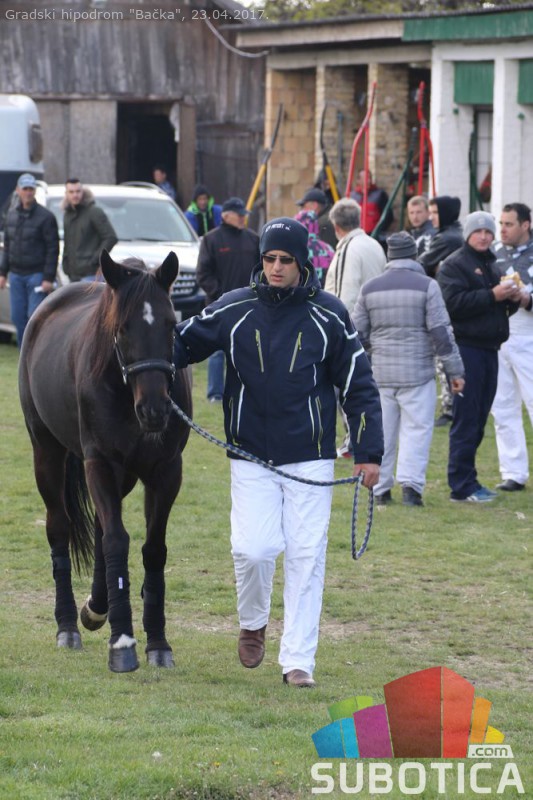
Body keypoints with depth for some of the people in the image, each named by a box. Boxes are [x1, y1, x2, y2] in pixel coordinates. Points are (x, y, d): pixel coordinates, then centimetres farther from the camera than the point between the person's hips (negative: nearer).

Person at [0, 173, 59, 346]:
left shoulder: (45, 216, -7)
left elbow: (52, 249, -9)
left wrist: (48, 278, -15)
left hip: (37, 275, -6)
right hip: (16, 274, 6)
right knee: (18, 317, 5)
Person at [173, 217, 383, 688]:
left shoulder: (328, 316, 0)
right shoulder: (233, 311, 1)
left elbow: (358, 385, 5)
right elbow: (183, 344, 10)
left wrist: (369, 452, 1)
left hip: (310, 458, 0)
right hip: (251, 456, 0)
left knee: (306, 556, -1)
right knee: (252, 549, -10)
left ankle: (298, 658, 8)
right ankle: (253, 623, 21)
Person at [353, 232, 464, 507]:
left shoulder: (370, 288, 6)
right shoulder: (426, 286, -5)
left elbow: (357, 332, 12)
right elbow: (441, 332, -7)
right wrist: (455, 370, -2)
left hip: (380, 372, 4)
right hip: (417, 372, -4)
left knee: (382, 432, 10)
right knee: (417, 428, -1)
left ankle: (380, 490, 13)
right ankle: (410, 483, -14)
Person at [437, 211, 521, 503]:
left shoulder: (491, 265, 22)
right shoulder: (454, 265, -5)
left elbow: (501, 309, 27)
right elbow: (454, 302, -19)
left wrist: (513, 299, 5)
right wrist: (492, 296, -21)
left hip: (489, 349, 9)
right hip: (466, 346, -9)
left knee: (478, 420, 10)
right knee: (466, 419, -9)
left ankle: (466, 480, 16)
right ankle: (462, 485, -7)